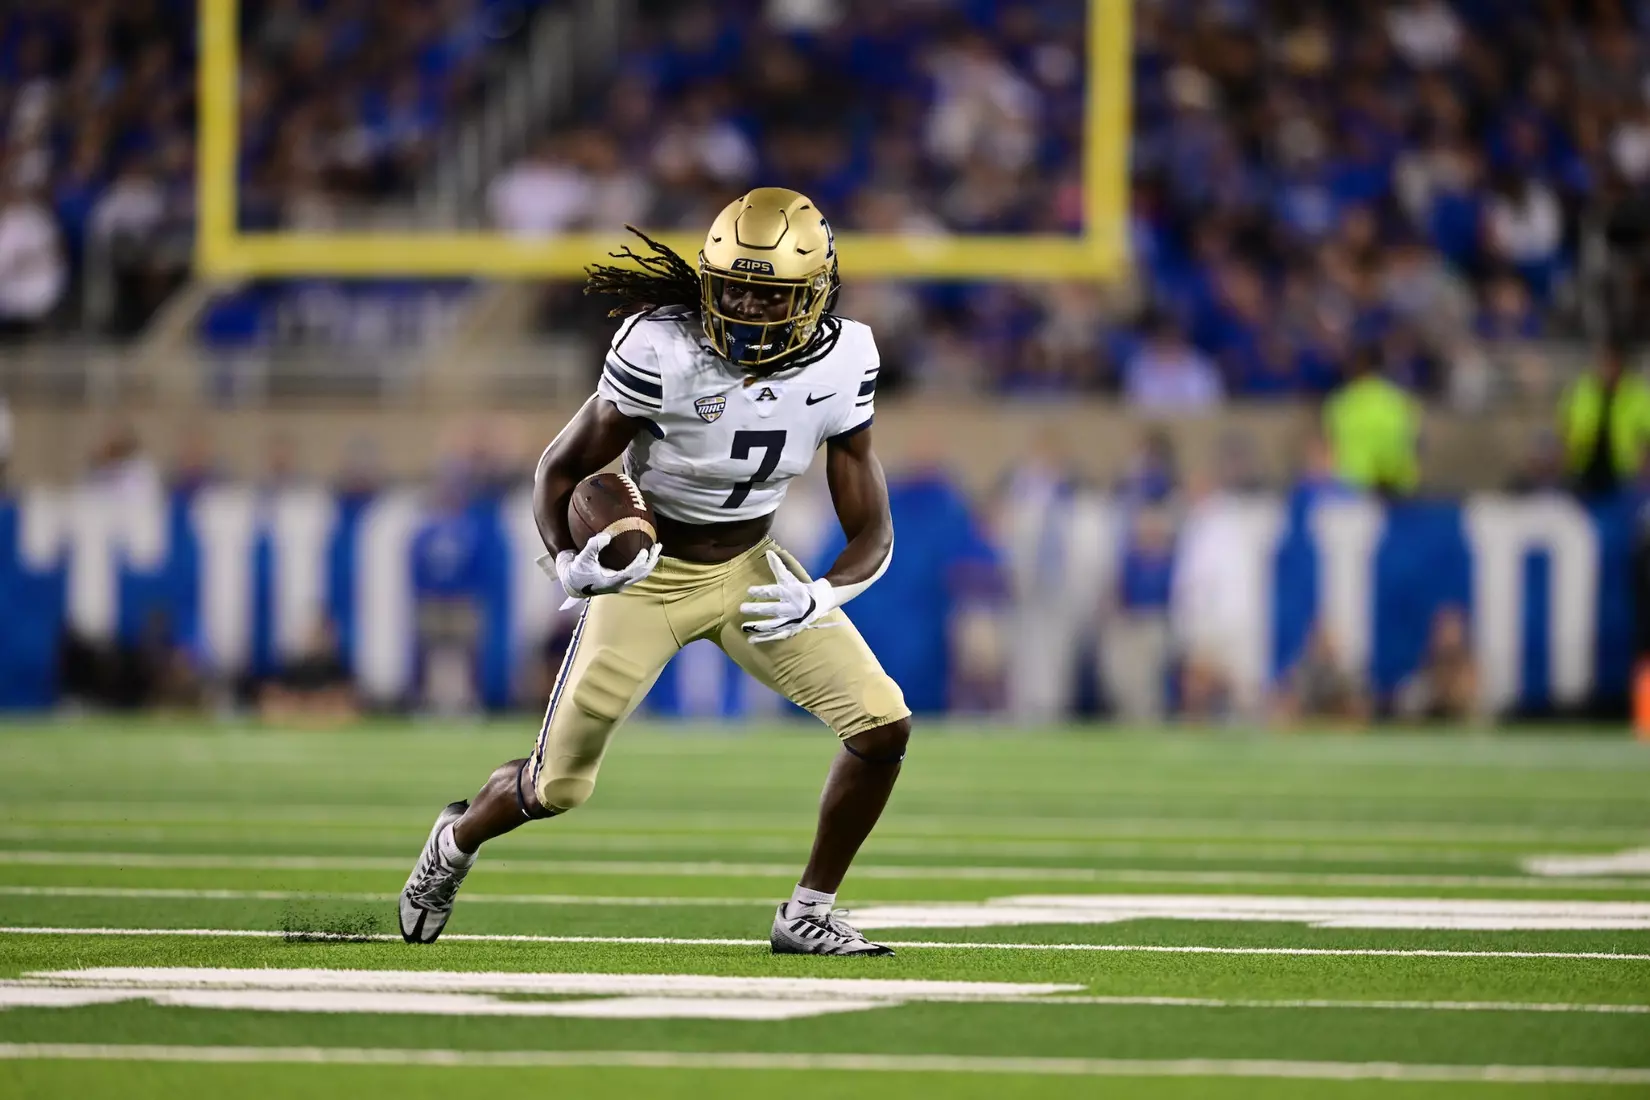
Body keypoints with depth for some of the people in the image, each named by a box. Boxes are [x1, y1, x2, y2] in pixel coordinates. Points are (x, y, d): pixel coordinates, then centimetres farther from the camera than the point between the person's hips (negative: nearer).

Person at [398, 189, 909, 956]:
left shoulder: (838, 365, -14)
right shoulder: (661, 350, -26)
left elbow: (872, 531, -9)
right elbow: (560, 469, -13)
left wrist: (819, 597, -28)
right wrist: (568, 562, -31)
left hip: (751, 571, 3)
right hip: (650, 574, -3)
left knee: (883, 726, -14)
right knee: (557, 787, 0)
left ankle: (808, 914, 4)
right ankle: (457, 841, 36)